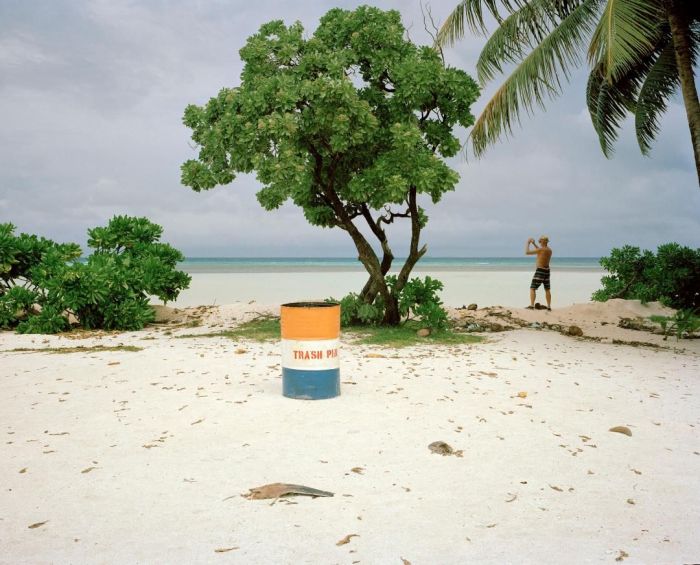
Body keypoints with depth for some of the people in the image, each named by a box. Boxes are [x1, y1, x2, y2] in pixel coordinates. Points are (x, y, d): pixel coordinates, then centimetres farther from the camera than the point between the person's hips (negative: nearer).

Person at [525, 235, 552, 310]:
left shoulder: (540, 249, -17)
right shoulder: (549, 250, 7)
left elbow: (527, 252, -14)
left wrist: (528, 243, 0)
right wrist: (534, 244, 26)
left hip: (540, 271, -7)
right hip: (547, 270, 7)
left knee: (532, 288, -4)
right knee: (547, 289, 14)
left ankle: (532, 305, -13)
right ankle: (549, 306, 15)